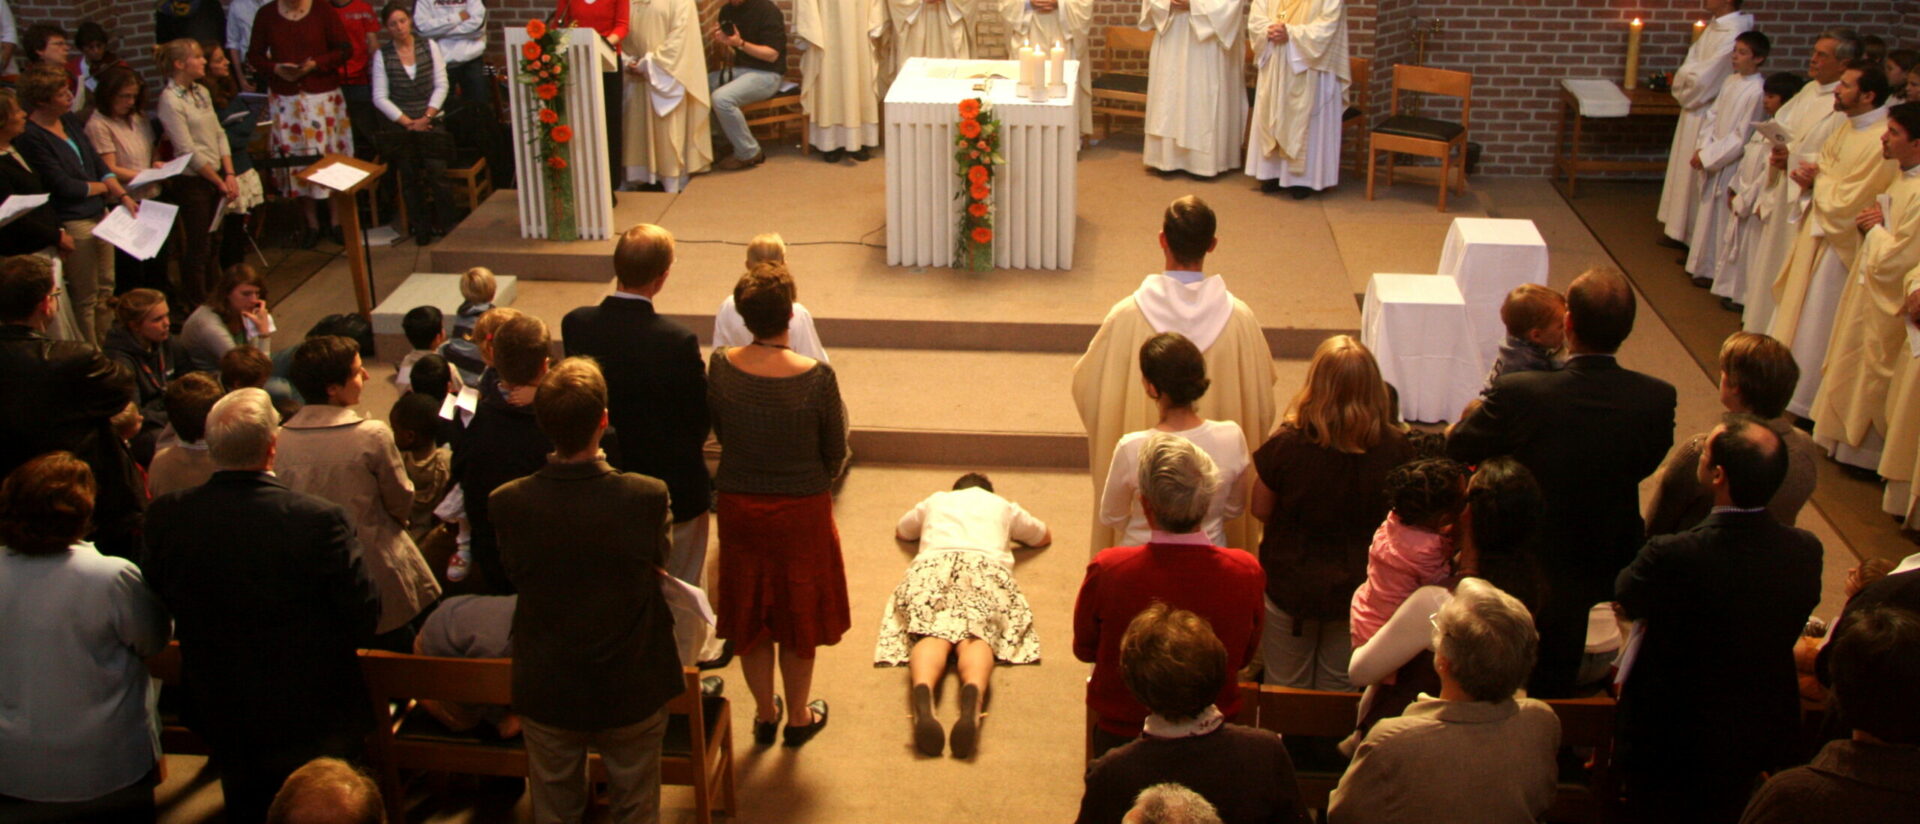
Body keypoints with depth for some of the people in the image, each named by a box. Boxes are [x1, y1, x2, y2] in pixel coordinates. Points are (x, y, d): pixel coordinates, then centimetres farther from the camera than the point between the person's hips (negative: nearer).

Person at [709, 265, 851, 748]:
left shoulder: (720, 367, -14)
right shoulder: (816, 377, -22)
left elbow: (717, 430, 2)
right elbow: (835, 453, -10)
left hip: (738, 505, 3)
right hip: (801, 509, -3)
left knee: (750, 612, 19)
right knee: (798, 614, 16)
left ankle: (764, 714, 35)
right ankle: (799, 717, 31)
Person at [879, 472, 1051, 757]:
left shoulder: (935, 500, 36)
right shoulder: (1003, 506, 35)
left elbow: (900, 532, 53)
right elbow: (1045, 536, 51)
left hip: (932, 564, 0)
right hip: (988, 565, 0)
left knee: (932, 634, -20)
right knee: (977, 636, -19)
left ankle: (922, 693, -54)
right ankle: (973, 695, -54)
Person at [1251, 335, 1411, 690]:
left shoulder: (1286, 444, -24)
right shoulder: (1395, 448, -19)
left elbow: (1260, 509, -8)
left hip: (1290, 589, -2)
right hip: (1359, 591, 2)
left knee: (1285, 691, 19)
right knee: (1339, 691, 22)